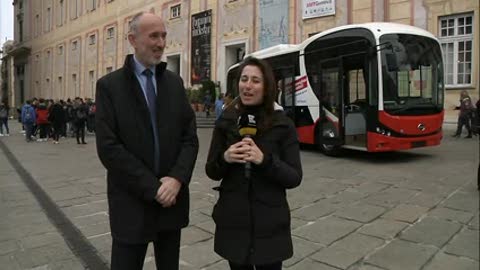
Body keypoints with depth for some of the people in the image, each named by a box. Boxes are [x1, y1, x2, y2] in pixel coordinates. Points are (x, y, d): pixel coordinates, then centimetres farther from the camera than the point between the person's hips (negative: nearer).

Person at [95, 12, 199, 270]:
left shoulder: (175, 82, 7)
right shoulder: (109, 85, -4)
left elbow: (190, 137, 3)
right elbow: (108, 148, -12)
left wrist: (177, 178, -13)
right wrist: (153, 188, -15)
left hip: (172, 198, 4)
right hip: (131, 203, -3)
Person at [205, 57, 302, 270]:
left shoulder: (283, 125, -6)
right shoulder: (226, 122, -1)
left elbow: (295, 178, -7)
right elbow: (211, 172, 4)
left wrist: (265, 160, -23)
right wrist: (224, 158, -17)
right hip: (233, 223, 2)